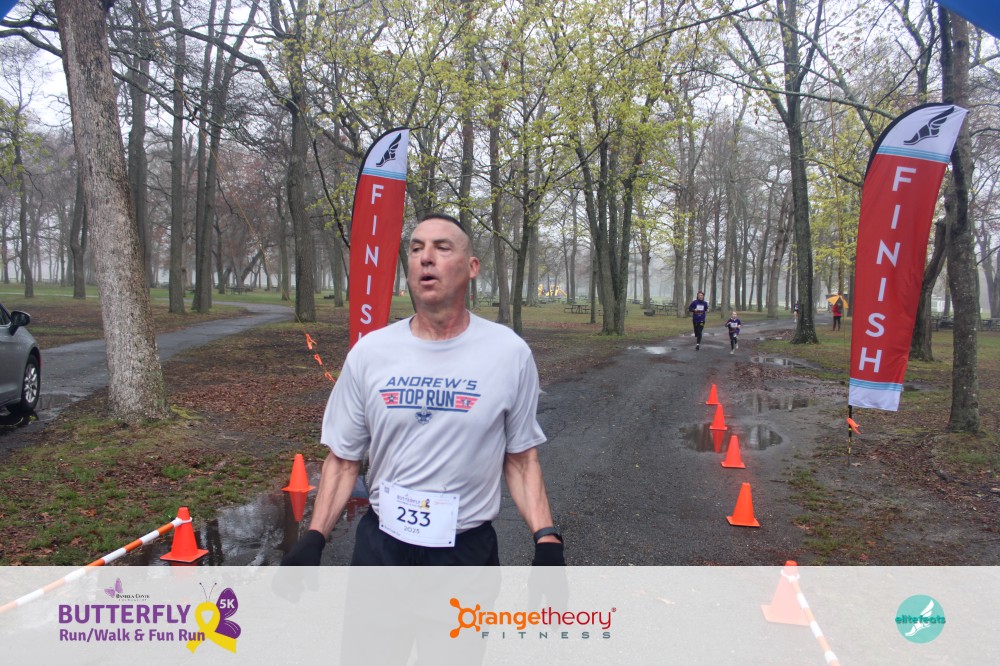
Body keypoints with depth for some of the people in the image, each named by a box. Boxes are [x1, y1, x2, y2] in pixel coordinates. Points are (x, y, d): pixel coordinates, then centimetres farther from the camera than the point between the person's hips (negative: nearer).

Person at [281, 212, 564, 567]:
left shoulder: (511, 352, -7)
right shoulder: (368, 352, -4)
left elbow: (521, 460, -1)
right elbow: (343, 461, 2)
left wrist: (547, 538, -11)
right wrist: (314, 538, -9)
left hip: (470, 548, -1)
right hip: (381, 544, 1)